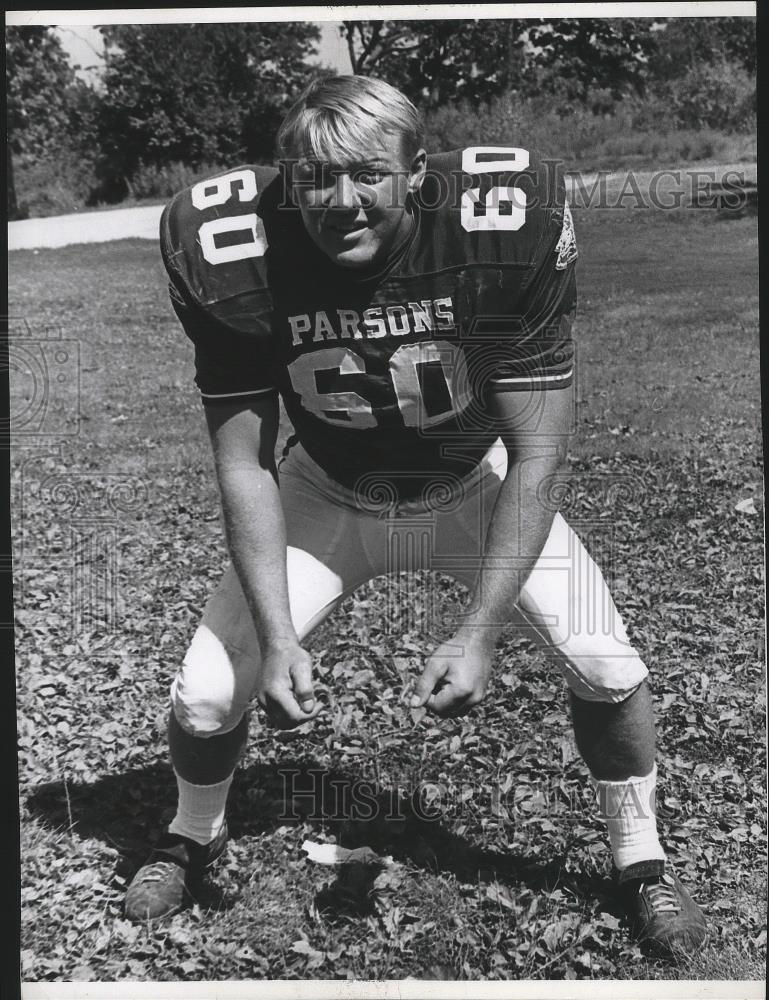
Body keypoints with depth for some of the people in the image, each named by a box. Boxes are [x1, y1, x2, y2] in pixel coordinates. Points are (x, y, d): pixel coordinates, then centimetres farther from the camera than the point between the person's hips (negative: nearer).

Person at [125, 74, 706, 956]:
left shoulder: (505, 232, -29)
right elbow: (243, 463, -17)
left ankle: (641, 861, 16)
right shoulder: (234, 258, -25)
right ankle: (193, 838, 29)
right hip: (328, 493, 1)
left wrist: (479, 632, -28)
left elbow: (533, 458, -23)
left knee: (605, 666, -14)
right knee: (206, 695, -7)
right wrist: (276, 638, -23)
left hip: (476, 485, 0)